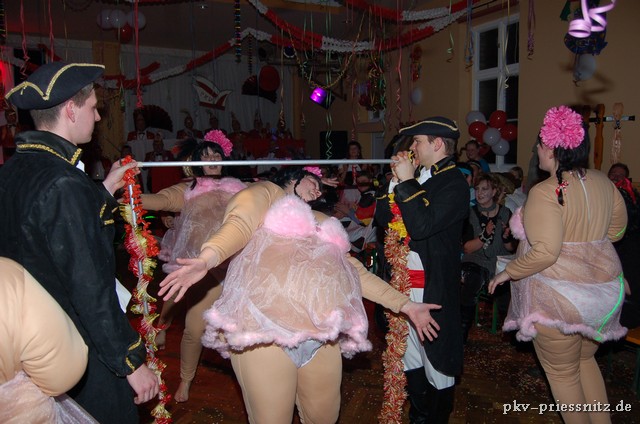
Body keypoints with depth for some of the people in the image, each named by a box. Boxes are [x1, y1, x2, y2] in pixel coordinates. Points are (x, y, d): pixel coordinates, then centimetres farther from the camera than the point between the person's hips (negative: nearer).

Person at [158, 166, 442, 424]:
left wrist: (405, 305, 21)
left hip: (321, 332, 6)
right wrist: (206, 260, -25)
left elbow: (353, 270, 26)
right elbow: (239, 225, -5)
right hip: (266, 326, -5)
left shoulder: (320, 221, 29)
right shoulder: (266, 193, 15)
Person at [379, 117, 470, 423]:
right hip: (404, 280, 8)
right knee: (410, 354, 19)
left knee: (436, 360, 6)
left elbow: (421, 226, -25)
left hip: (433, 286, -8)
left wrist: (407, 182, -18)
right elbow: (383, 218, 8)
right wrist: (396, 180, -1)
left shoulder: (454, 183, -13)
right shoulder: (418, 175, 10)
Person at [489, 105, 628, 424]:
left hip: (559, 296, -8)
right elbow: (617, 228, 15)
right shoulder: (602, 182, 2)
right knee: (585, 361, 27)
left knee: (562, 372, 12)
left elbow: (545, 252, -27)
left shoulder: (546, 192, -22)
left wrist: (508, 273, -13)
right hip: (603, 291, 8)